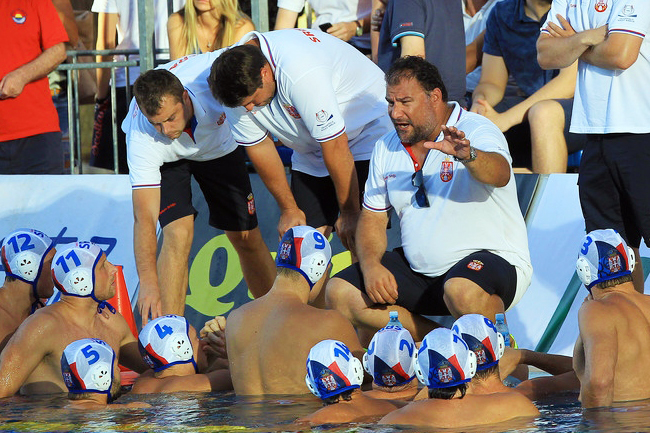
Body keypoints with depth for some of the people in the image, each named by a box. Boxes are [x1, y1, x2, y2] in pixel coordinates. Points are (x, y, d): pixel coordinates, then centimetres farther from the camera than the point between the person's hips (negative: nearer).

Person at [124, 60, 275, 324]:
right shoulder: (143, 140, -42)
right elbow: (144, 218, -43)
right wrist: (148, 282, -54)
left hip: (218, 143, 3)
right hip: (165, 158, -2)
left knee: (247, 240, 3)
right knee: (179, 232, -24)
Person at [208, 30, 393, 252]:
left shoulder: (301, 74, -36)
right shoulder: (237, 85, -15)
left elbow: (335, 146, -28)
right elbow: (258, 146, -1)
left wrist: (350, 213, -19)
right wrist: (288, 208, 3)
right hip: (310, 152, 6)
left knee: (359, 239, -18)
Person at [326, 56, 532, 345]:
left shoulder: (476, 131, -12)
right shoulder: (387, 148, 7)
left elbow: (499, 175, -34)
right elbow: (373, 218, 11)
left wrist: (467, 156, -57)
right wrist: (371, 265, -9)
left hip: (489, 256, -6)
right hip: (419, 271, 7)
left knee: (463, 292, -40)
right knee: (340, 294, -10)